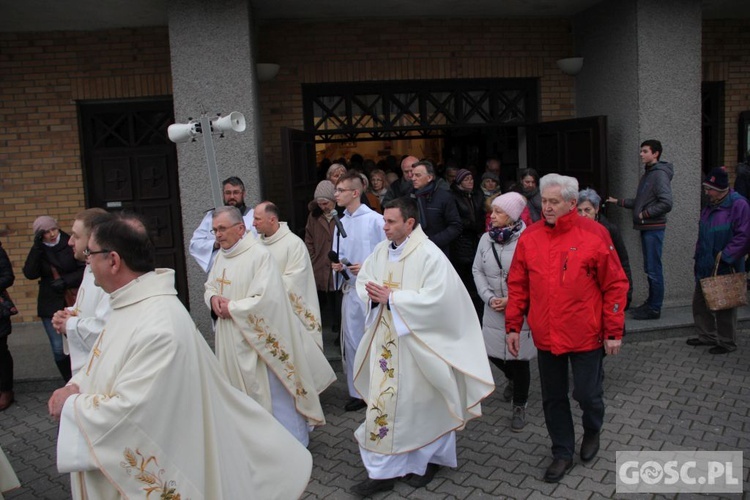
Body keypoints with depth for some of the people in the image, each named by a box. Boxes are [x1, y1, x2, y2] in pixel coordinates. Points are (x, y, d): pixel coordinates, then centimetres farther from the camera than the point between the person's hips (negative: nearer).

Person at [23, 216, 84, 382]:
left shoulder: (70, 245, -6)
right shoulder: (38, 250, 5)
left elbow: (84, 270, -6)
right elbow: (30, 274, -9)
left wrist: (65, 281, -17)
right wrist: (37, 247, -13)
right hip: (51, 305, 3)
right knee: (59, 349, 4)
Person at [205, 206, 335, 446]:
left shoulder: (260, 255, -18)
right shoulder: (221, 256, 8)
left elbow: (265, 299, -25)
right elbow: (210, 286, 20)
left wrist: (231, 308, -15)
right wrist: (213, 298, -3)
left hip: (259, 340, -8)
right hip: (231, 342, 8)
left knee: (274, 394, 3)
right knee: (244, 393, 17)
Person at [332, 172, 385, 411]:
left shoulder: (375, 220, -10)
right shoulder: (341, 223, 9)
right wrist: (337, 265, -4)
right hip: (350, 289, 6)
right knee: (351, 339, 10)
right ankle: (357, 391, 24)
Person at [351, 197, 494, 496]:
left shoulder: (429, 255, -16)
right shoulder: (381, 250, 5)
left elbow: (435, 298, -24)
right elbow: (363, 280, 12)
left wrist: (391, 297, -22)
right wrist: (374, 295, -12)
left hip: (416, 344, -6)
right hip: (385, 342, 6)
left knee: (420, 403, 9)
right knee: (382, 401, 9)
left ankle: (428, 459, 34)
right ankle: (382, 471, 22)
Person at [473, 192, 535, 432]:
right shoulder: (486, 238, 1)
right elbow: (477, 270, 5)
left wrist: (513, 299, -17)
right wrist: (489, 297, -7)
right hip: (494, 310, 5)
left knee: (519, 357, 4)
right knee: (492, 351, 12)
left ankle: (520, 406, 26)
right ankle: (513, 378, 47)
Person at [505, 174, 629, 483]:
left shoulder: (594, 235, -9)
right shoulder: (530, 237, -1)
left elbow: (615, 285, -6)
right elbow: (517, 286, 5)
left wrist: (614, 332, -7)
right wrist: (513, 326, 3)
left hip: (586, 335, -3)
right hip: (546, 336, 3)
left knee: (587, 393, 9)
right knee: (553, 398, 13)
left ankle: (592, 432, 42)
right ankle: (562, 453, 33)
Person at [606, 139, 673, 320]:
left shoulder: (660, 174, -14)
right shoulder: (647, 174, 16)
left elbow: (666, 203, -22)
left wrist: (645, 214, -15)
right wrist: (619, 202, 16)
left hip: (654, 228, -9)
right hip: (646, 228, 9)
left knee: (654, 269, -4)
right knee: (649, 268, 16)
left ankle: (654, 308, 4)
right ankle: (650, 303, 25)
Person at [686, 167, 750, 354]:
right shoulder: (710, 206, 10)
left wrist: (725, 256, -22)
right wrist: (699, 254, 14)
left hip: (726, 268, -8)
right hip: (706, 266, 8)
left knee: (724, 306, 4)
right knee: (700, 303, 14)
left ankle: (727, 342, 19)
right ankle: (707, 336, 29)